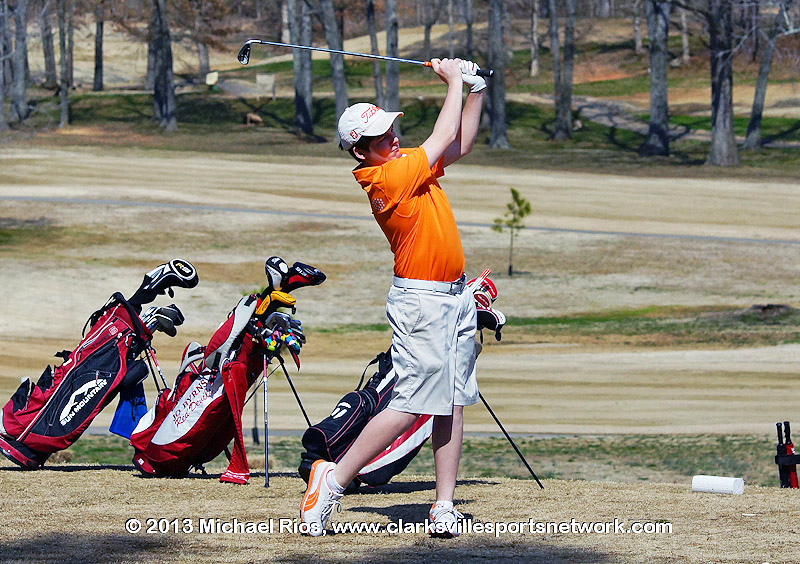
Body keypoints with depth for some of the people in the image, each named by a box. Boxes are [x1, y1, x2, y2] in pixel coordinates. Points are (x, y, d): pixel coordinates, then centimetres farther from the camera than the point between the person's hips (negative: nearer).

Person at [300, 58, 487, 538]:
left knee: (452, 404, 5)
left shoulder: (409, 163, 10)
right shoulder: (386, 178, -16)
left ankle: (445, 507, 7)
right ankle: (333, 480, -2)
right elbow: (443, 139, -12)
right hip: (422, 301, -9)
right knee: (411, 406, -11)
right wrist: (454, 81, 0)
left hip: (457, 298, 9)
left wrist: (475, 89, 10)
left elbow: (460, 145, 21)